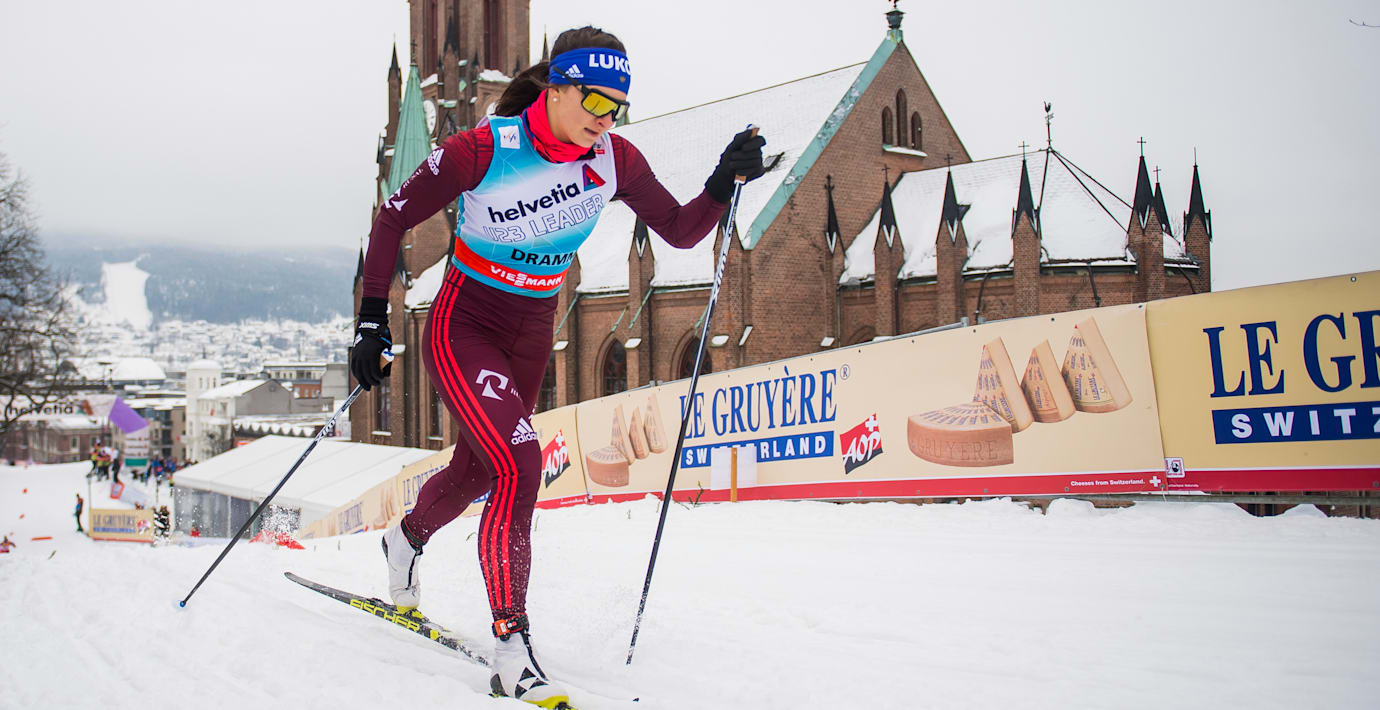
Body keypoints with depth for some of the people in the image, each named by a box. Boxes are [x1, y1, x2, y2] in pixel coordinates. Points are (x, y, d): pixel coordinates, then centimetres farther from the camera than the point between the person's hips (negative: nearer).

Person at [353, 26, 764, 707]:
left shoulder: (613, 159, -10)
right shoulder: (482, 150, -22)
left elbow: (681, 231, -4)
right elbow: (392, 218, -12)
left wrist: (725, 181, -22)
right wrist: (372, 321, -14)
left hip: (530, 341, 6)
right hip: (462, 327, -5)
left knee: (476, 471, 22)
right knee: (518, 465, -25)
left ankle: (407, 538, 57)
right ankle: (511, 647, -16)